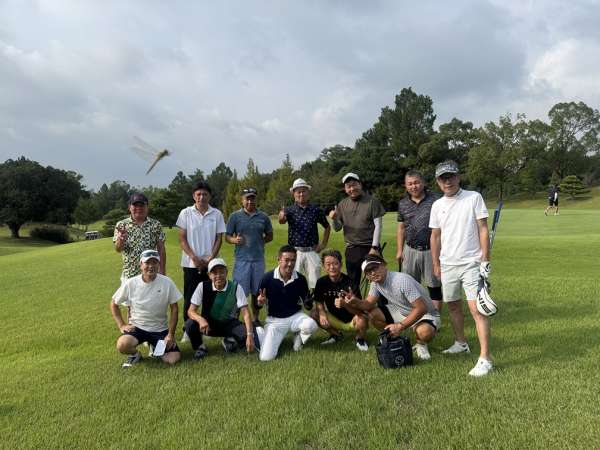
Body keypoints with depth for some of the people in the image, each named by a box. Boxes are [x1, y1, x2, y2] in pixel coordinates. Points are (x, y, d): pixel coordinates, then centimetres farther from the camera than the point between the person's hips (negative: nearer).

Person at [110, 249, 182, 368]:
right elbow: (114, 304, 5)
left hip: (160, 329, 1)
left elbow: (174, 309, -5)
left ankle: (156, 348, 17)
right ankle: (134, 354, 5)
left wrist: (171, 334, -10)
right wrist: (122, 325, -5)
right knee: (122, 345, -32)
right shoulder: (130, 283, -10)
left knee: (174, 358, -16)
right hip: (137, 327, 0)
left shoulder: (167, 282, -12)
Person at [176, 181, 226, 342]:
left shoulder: (217, 214, 2)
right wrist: (194, 258, -11)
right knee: (189, 298, 4)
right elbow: (182, 239, -1)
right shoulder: (186, 213, 0)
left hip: (210, 263, 1)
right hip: (190, 263, -1)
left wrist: (210, 259, -8)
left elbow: (219, 239, 3)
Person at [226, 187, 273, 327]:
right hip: (242, 259, -2)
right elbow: (227, 236, 4)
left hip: (259, 259, 3)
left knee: (257, 292, 10)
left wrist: (259, 241, -1)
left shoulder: (263, 217, 8)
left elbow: (270, 236, 16)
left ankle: (256, 319, 24)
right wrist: (235, 240, -17)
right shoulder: (235, 216, 2)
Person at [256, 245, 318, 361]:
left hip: (295, 316, 1)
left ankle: (299, 336, 5)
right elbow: (259, 302, -2)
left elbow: (306, 301, 7)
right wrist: (260, 301, -24)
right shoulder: (268, 278, -13)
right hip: (274, 320, -1)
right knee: (265, 357, -16)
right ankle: (277, 339, 19)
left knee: (311, 326, -33)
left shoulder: (300, 279, -8)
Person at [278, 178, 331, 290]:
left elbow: (327, 227, 18)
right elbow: (282, 221, -21)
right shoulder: (289, 210, 2)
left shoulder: (316, 210, 6)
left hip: (312, 251, 1)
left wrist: (323, 244, 8)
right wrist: (281, 218, -45)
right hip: (295, 251, -1)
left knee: (314, 283, 4)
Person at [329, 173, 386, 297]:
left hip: (369, 248, -4)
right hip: (351, 249, 4)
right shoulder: (342, 204, 7)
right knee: (353, 284, 13)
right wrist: (334, 219, -12)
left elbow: (378, 225, -6)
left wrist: (374, 248, -12)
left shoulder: (372, 201, -4)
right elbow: (338, 228, 10)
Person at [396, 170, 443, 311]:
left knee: (434, 286, 6)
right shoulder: (403, 203, 8)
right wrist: (399, 250, 10)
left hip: (431, 249, -3)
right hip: (410, 250, 4)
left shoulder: (435, 199, -4)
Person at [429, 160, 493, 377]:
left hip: (471, 263, -5)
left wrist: (485, 260, -10)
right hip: (447, 265, 5)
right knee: (453, 305, 15)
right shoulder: (437, 205, 7)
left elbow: (483, 229, -6)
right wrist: (436, 264, 12)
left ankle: (485, 359, -7)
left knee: (476, 309, -11)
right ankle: (461, 343, 34)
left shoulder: (474, 197, -5)